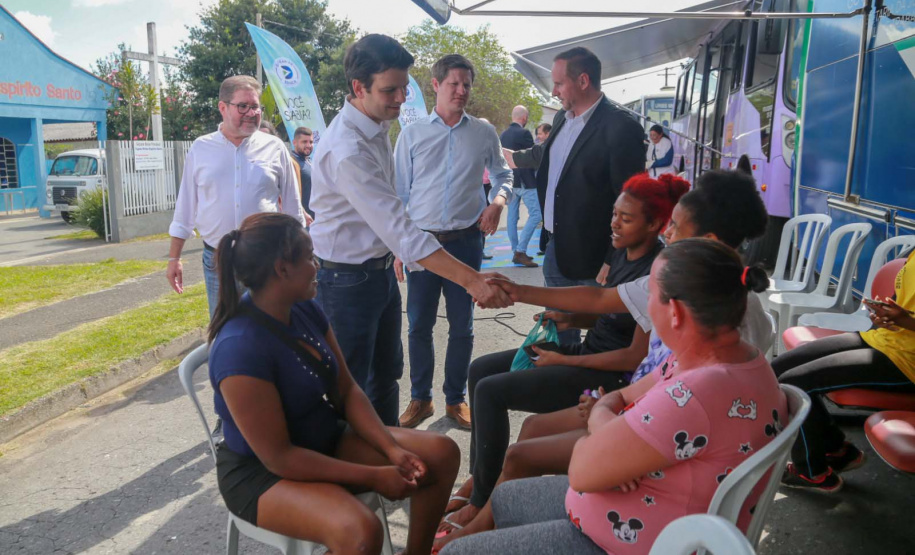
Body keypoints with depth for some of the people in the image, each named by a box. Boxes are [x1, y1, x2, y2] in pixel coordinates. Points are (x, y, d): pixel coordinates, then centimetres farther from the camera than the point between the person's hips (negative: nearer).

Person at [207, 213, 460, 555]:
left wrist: (392, 449, -13)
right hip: (261, 471, -8)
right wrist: (374, 477, -22)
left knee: (442, 453, -3)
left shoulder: (306, 310, -5)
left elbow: (346, 391, 1)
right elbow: (278, 457, -26)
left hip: (326, 441, 8)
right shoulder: (239, 347, -29)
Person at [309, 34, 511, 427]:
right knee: (352, 388, 7)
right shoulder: (347, 149, -28)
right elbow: (399, 229, -34)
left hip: (382, 270, 9)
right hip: (349, 280, -9)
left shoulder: (379, 126, 2)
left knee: (387, 373, 23)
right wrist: (471, 279, -37)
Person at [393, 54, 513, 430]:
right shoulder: (412, 134, 2)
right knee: (419, 325, 6)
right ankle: (420, 399, 24)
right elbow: (399, 194, 4)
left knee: (462, 326, 9)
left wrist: (498, 200, -5)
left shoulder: (484, 133, 5)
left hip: (466, 241, 1)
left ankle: (456, 398, 26)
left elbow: (502, 175, 19)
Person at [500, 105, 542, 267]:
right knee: (536, 214, -5)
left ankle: (516, 252, 14)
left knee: (512, 216, 10)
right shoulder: (524, 133, -13)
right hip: (525, 181, -8)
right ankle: (520, 251, -12)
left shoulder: (503, 134, 9)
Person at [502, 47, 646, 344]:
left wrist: (613, 261, -18)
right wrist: (514, 158, 47)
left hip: (592, 257, -8)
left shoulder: (620, 127, -18)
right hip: (556, 247, 8)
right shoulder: (562, 118, 8)